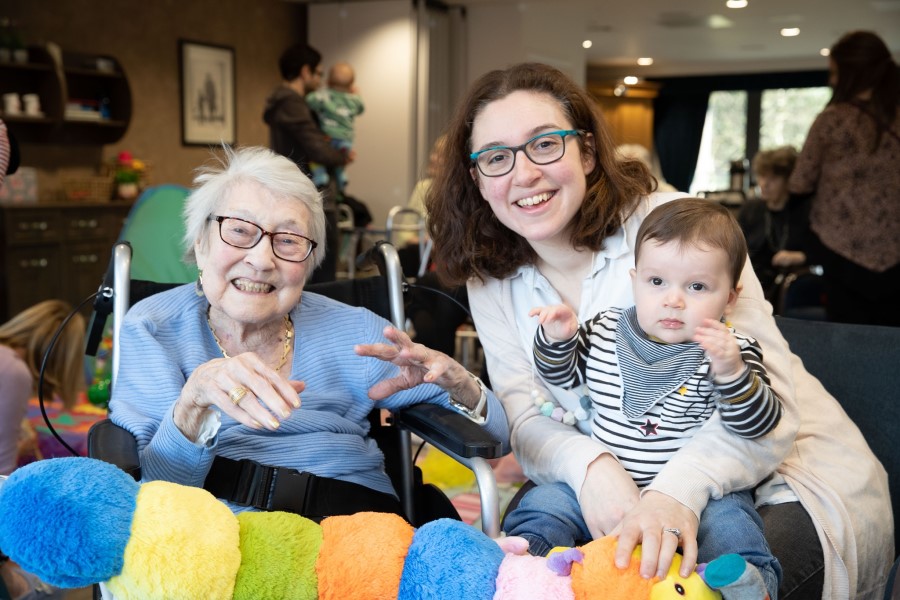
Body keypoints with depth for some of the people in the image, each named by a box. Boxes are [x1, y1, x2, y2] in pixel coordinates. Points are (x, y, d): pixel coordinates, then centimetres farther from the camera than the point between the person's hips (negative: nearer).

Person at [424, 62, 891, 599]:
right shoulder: (491, 281, 1)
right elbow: (527, 418, -5)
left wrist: (680, 489, -41)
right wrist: (590, 466, -28)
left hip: (786, 477, -4)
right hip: (626, 490, 4)